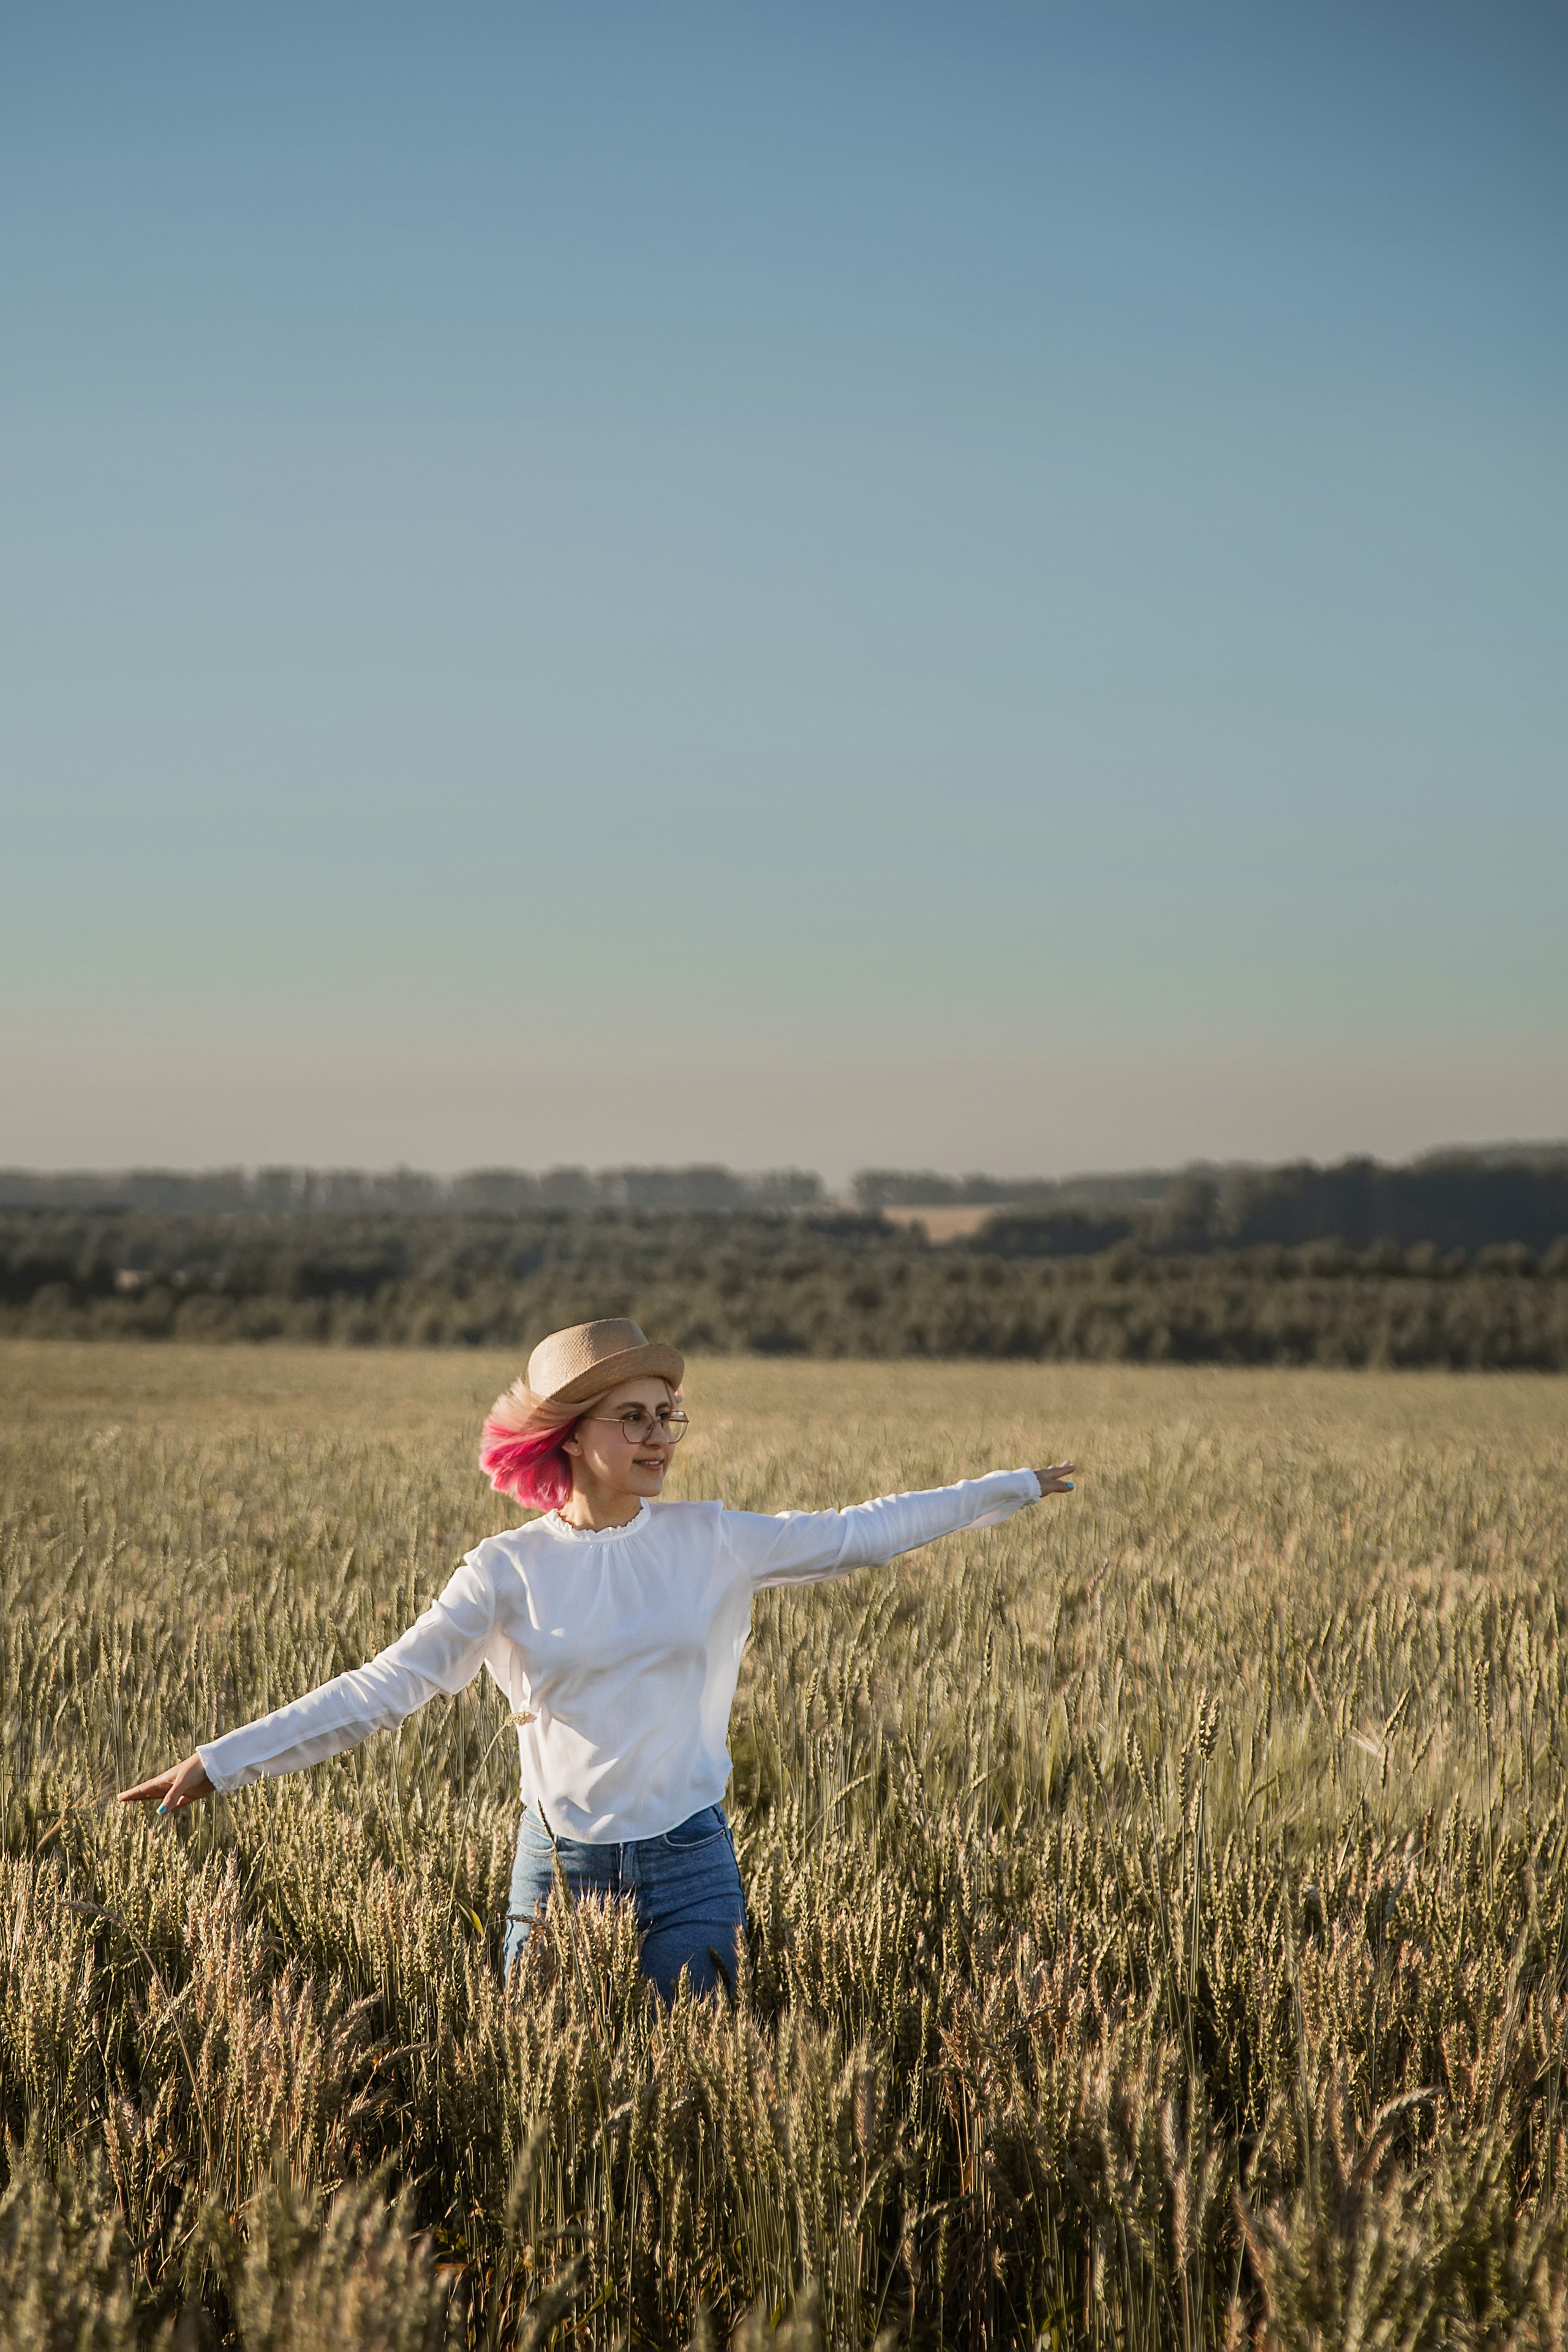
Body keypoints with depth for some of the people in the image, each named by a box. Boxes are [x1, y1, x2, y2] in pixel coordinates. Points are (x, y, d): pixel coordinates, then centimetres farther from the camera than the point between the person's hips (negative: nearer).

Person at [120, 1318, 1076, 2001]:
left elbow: (858, 1535, 7)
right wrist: (223, 1762, -13)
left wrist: (1014, 1487, 9)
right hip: (560, 1868, -1)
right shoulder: (511, 1569, -4)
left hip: (688, 1873, 1)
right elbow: (383, 1687, -7)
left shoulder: (711, 1542, 0)